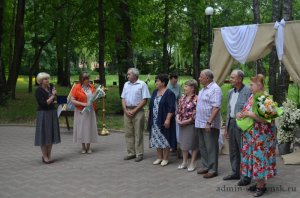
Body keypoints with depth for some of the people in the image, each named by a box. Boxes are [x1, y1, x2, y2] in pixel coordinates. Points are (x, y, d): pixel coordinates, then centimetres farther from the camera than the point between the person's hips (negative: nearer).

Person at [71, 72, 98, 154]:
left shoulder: (91, 86, 5)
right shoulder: (77, 87, -8)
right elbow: (72, 100, -11)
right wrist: (82, 104, -20)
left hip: (90, 111, 4)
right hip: (81, 111, -4)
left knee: (90, 127, 6)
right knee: (81, 128, 3)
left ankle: (88, 147, 17)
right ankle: (83, 147, 16)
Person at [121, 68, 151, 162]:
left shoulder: (142, 84, -4)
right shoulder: (126, 84, 14)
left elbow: (145, 100, -9)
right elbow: (123, 99, 13)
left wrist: (134, 111, -13)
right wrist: (125, 110, -3)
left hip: (138, 111, -6)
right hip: (127, 111, 6)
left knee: (138, 134, -1)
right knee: (128, 133, 8)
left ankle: (139, 154, 5)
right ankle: (131, 153, 18)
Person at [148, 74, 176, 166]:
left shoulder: (169, 93, -11)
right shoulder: (155, 92, 12)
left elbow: (171, 108, -16)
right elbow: (151, 106, 18)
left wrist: (168, 119, -21)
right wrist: (149, 117, 14)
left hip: (164, 121, -7)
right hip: (155, 121, 7)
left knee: (164, 139, 1)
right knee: (156, 139, 10)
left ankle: (165, 158, 11)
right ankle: (159, 157, 21)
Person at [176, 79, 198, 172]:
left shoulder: (196, 99, -15)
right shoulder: (182, 98, 8)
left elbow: (196, 114, -17)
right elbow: (178, 110, 12)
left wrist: (187, 121, -17)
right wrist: (177, 119, -5)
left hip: (192, 125, -7)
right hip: (182, 125, 7)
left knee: (193, 144, 5)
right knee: (183, 143, 15)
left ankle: (192, 163, 17)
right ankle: (184, 162, 28)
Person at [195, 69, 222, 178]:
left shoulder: (215, 89, -14)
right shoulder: (203, 89, 15)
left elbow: (216, 107, -21)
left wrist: (209, 122, -26)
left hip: (210, 124, -9)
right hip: (200, 123, 9)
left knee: (211, 148, -1)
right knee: (203, 147, 15)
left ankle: (212, 170, 8)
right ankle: (205, 166, 27)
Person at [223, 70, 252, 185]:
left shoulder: (247, 92, -13)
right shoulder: (231, 92, 13)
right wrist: (226, 127, 17)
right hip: (231, 123, 8)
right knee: (233, 151, 15)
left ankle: (246, 177, 10)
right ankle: (235, 173, 29)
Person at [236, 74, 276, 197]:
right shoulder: (251, 98, 10)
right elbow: (246, 112, 20)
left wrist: (249, 114, -21)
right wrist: (241, 114, -1)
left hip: (261, 136, -8)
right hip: (250, 135, 8)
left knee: (260, 159, -2)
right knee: (253, 158, 12)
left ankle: (261, 185, 9)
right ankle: (258, 183, 23)